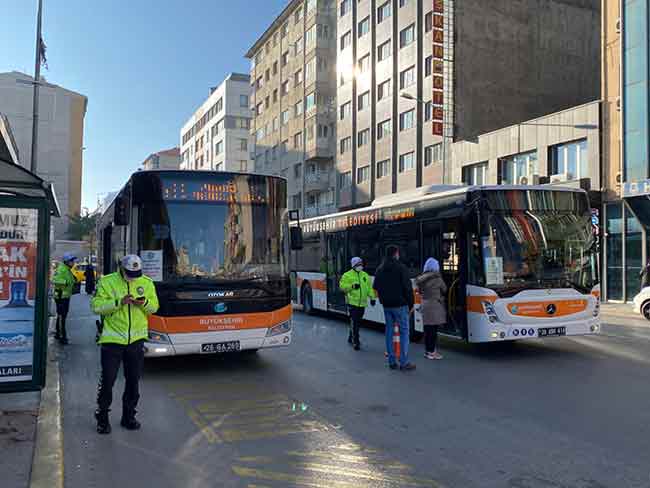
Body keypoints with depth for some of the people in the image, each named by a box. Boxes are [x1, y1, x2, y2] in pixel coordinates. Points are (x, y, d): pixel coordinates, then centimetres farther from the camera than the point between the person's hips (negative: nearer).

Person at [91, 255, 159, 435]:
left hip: (136, 340, 3)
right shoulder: (107, 281, -5)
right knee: (107, 380, 1)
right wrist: (118, 302, -24)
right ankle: (102, 418, 19)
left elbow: (154, 306, 8)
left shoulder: (146, 283, 4)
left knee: (133, 381, 11)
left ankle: (128, 417, 27)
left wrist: (144, 302, -14)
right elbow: (96, 306, -11)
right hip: (112, 340, -3)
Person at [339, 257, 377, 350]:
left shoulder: (365, 275, 12)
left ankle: (351, 338, 32)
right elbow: (342, 286, -6)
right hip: (352, 302, -5)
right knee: (354, 322, -8)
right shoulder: (347, 275, -3)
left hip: (362, 303, 5)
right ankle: (356, 342, -4)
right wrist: (352, 286, -19)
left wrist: (372, 297, 2)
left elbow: (369, 288, 13)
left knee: (358, 322, 14)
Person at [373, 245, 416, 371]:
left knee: (389, 331, 10)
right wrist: (411, 304, -4)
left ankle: (392, 361, 13)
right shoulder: (400, 268, -10)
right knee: (404, 332, -1)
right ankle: (404, 362, -3)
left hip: (386, 305, 6)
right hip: (400, 305, -6)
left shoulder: (380, 269, 10)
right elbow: (408, 287, -12)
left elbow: (376, 287, 14)